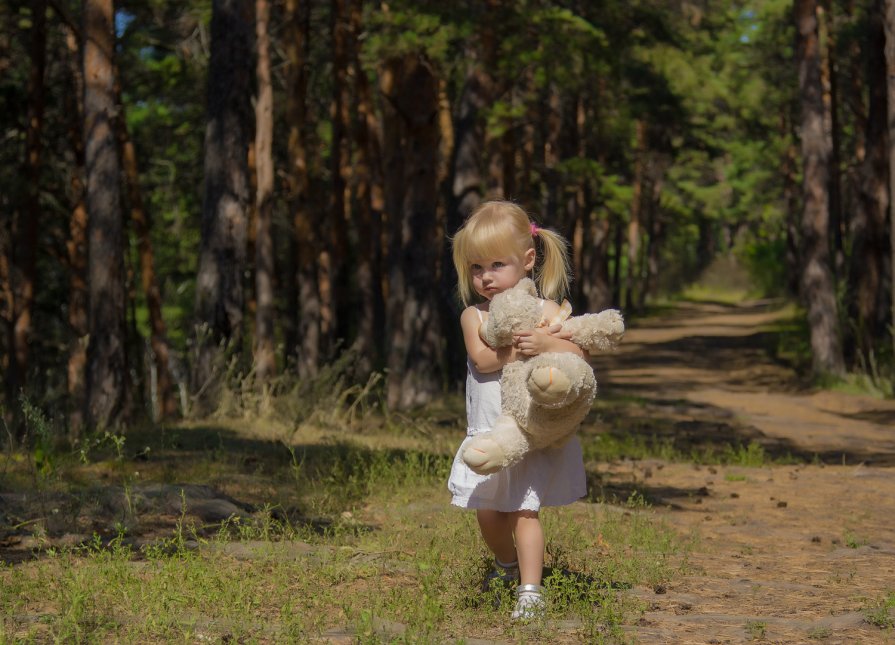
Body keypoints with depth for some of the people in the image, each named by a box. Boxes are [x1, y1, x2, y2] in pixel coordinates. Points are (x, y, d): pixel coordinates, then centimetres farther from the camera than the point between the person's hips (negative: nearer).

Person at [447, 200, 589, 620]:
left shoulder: (543, 310, -4)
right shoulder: (473, 314, 1)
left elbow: (578, 356, -12)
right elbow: (482, 358, -17)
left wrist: (545, 344, -28)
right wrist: (521, 346, -24)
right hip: (488, 433, 4)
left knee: (523, 511, -11)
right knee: (488, 513, 12)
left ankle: (530, 591, -10)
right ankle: (507, 566, 39)